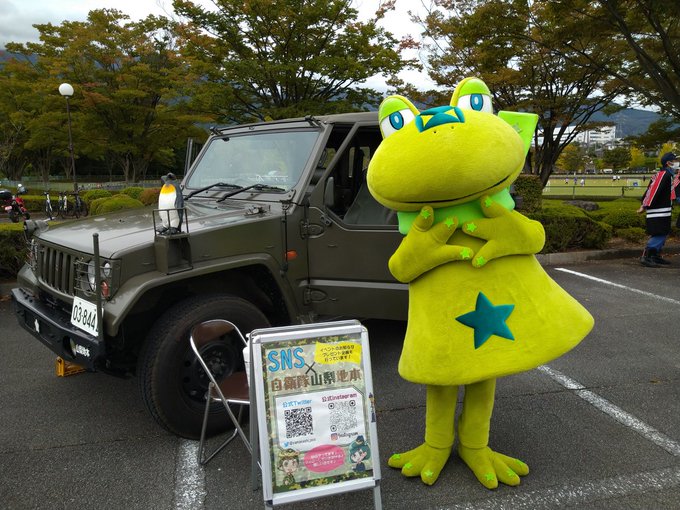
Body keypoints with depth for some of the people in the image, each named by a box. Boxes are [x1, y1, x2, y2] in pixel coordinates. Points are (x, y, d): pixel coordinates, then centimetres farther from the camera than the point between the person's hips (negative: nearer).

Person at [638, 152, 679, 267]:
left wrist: (644, 204, 15)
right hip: (659, 212, -11)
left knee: (663, 234, 14)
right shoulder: (664, 174, -15)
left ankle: (656, 256, 21)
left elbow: (650, 189, 18)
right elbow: (654, 190, -21)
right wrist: (645, 206, -21)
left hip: (663, 212, 11)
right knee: (659, 235, -12)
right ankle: (645, 257, -13)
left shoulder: (667, 174, 18)